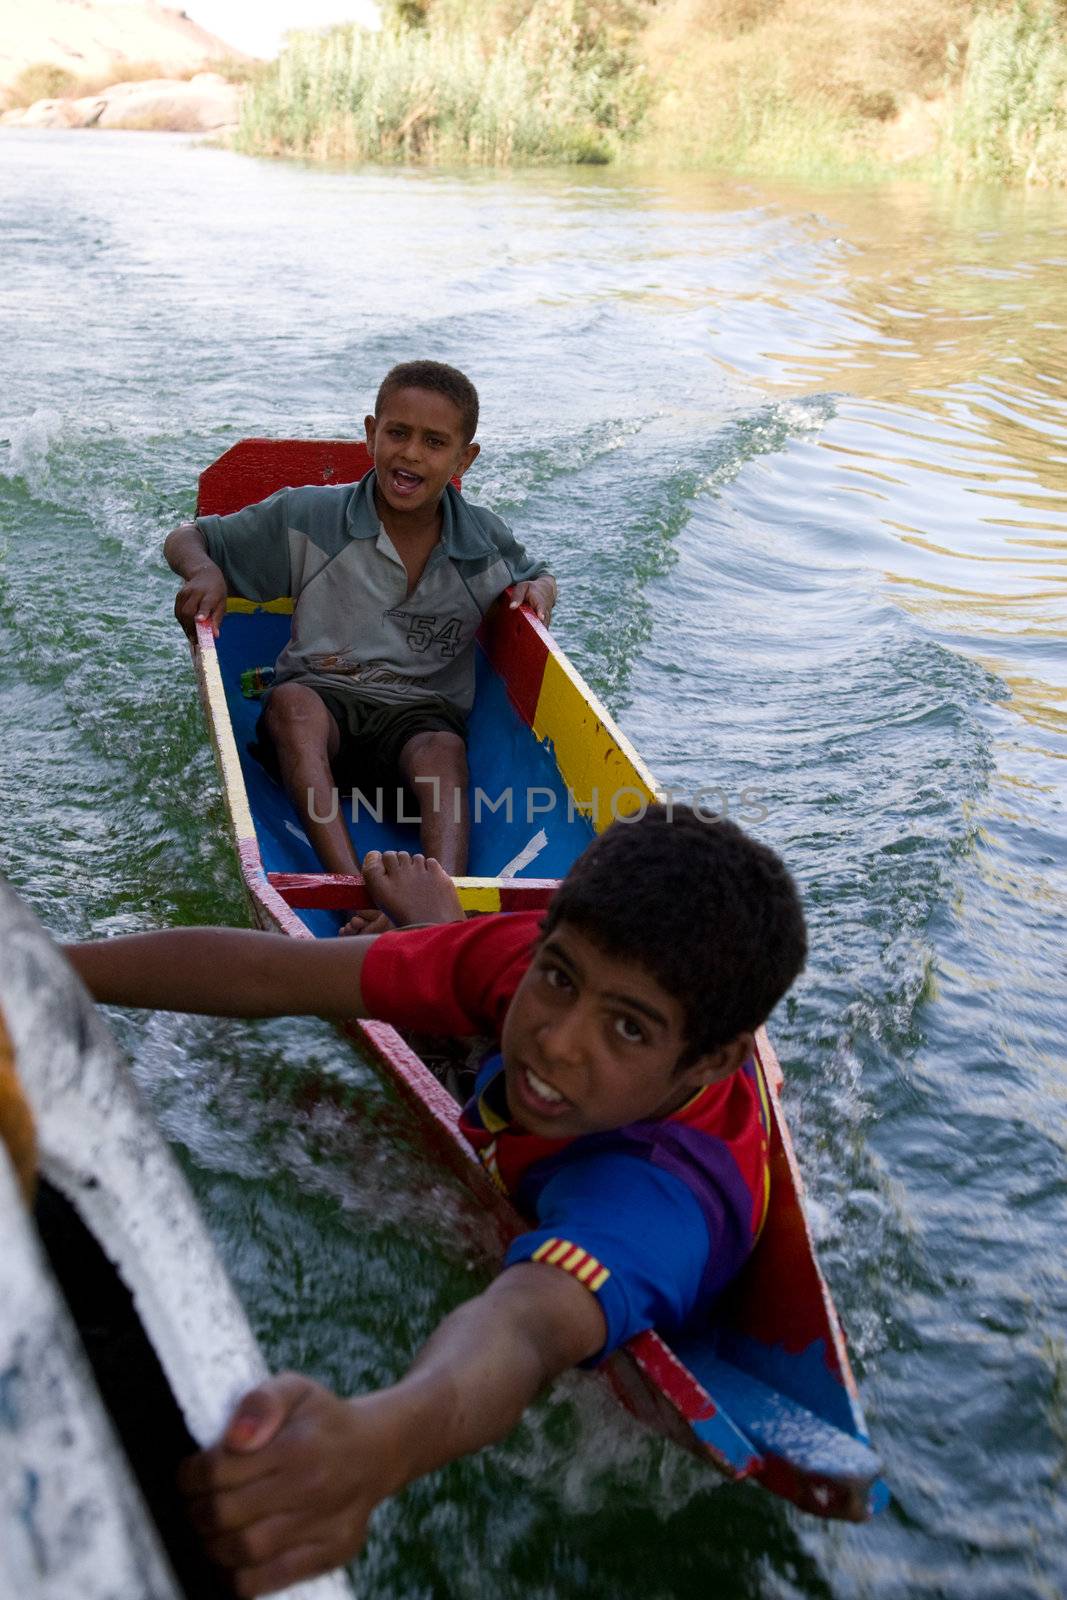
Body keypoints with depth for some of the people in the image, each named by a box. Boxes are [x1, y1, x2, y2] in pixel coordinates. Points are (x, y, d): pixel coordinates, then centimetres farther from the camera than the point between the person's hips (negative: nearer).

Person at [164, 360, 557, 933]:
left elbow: (537, 578, 27)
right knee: (292, 701, -37)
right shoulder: (308, 516, -1)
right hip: (320, 700, -1)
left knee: (443, 752, -35)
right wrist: (204, 570, -16)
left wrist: (539, 589, 1)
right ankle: (355, 892, -52)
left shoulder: (486, 541, 5)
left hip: (423, 716, 1)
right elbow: (185, 537, 9)